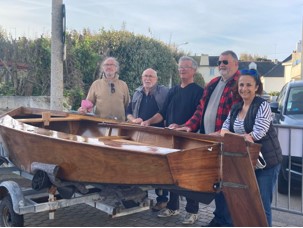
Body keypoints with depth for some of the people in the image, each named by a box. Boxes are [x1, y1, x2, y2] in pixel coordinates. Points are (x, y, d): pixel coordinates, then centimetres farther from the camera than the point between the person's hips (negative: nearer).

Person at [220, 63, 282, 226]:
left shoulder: (262, 106, -12)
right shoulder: (235, 108, 9)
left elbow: (257, 134, -21)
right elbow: (226, 127, 8)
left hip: (266, 161, -6)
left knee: (262, 204, -1)